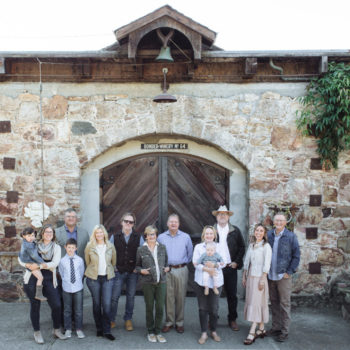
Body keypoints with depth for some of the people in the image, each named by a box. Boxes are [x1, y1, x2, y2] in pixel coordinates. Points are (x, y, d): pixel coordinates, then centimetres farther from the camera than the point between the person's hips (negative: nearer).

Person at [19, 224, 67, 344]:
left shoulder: (56, 247, 7)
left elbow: (55, 263, -7)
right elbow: (21, 258, 5)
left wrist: (40, 266, -20)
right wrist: (28, 265, -16)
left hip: (49, 280, 1)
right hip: (33, 279, 0)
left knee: (56, 305, -3)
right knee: (35, 306, 6)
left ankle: (57, 330, 16)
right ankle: (37, 333, 22)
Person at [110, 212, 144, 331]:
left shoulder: (138, 238, 5)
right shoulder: (114, 237, 4)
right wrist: (113, 267, 0)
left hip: (133, 272, 1)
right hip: (118, 271, -1)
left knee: (131, 296, 8)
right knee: (114, 297, -3)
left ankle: (128, 320, 22)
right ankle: (111, 320, 13)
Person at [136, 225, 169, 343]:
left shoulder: (162, 248, 7)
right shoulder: (141, 250, -1)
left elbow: (166, 262, 19)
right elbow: (137, 265, 8)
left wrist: (167, 268, -1)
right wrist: (141, 270, -12)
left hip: (161, 282, 2)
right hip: (147, 282, -2)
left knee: (160, 308, 3)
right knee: (149, 308, 6)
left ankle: (158, 332, 18)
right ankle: (150, 332, 21)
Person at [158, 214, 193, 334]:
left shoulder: (186, 237, 4)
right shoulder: (161, 237, 5)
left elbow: (190, 252, 13)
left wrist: (185, 263, 9)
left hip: (181, 270, 0)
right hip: (167, 271, 0)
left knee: (180, 297, 3)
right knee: (168, 297, 1)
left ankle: (179, 323, 14)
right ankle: (169, 322, 13)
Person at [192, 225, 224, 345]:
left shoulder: (218, 247, 7)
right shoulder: (198, 247, 4)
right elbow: (195, 263, -4)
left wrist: (213, 265, -18)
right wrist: (206, 269, -19)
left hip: (216, 281, 1)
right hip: (201, 281, 0)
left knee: (214, 308, 5)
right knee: (203, 308, 4)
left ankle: (213, 331, 22)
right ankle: (204, 333, 14)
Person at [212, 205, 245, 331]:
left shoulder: (235, 231, 4)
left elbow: (241, 247, 7)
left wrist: (236, 262, -2)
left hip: (230, 267, 1)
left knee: (232, 295, 8)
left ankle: (232, 319, 21)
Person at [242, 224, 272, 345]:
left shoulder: (266, 246, -7)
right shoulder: (251, 245, 12)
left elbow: (266, 264, -12)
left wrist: (262, 280, -16)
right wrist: (244, 276, 14)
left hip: (260, 277, -7)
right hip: (250, 277, 7)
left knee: (256, 303, -7)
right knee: (251, 302, 8)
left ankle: (252, 332, -7)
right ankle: (261, 329, 18)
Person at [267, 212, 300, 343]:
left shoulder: (291, 237, -4)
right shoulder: (269, 235, 4)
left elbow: (296, 256, -2)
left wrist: (289, 272, -6)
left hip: (283, 276, -3)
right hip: (270, 275, 4)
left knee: (284, 304, 3)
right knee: (274, 302, 12)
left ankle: (284, 331, 12)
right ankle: (275, 327, 25)